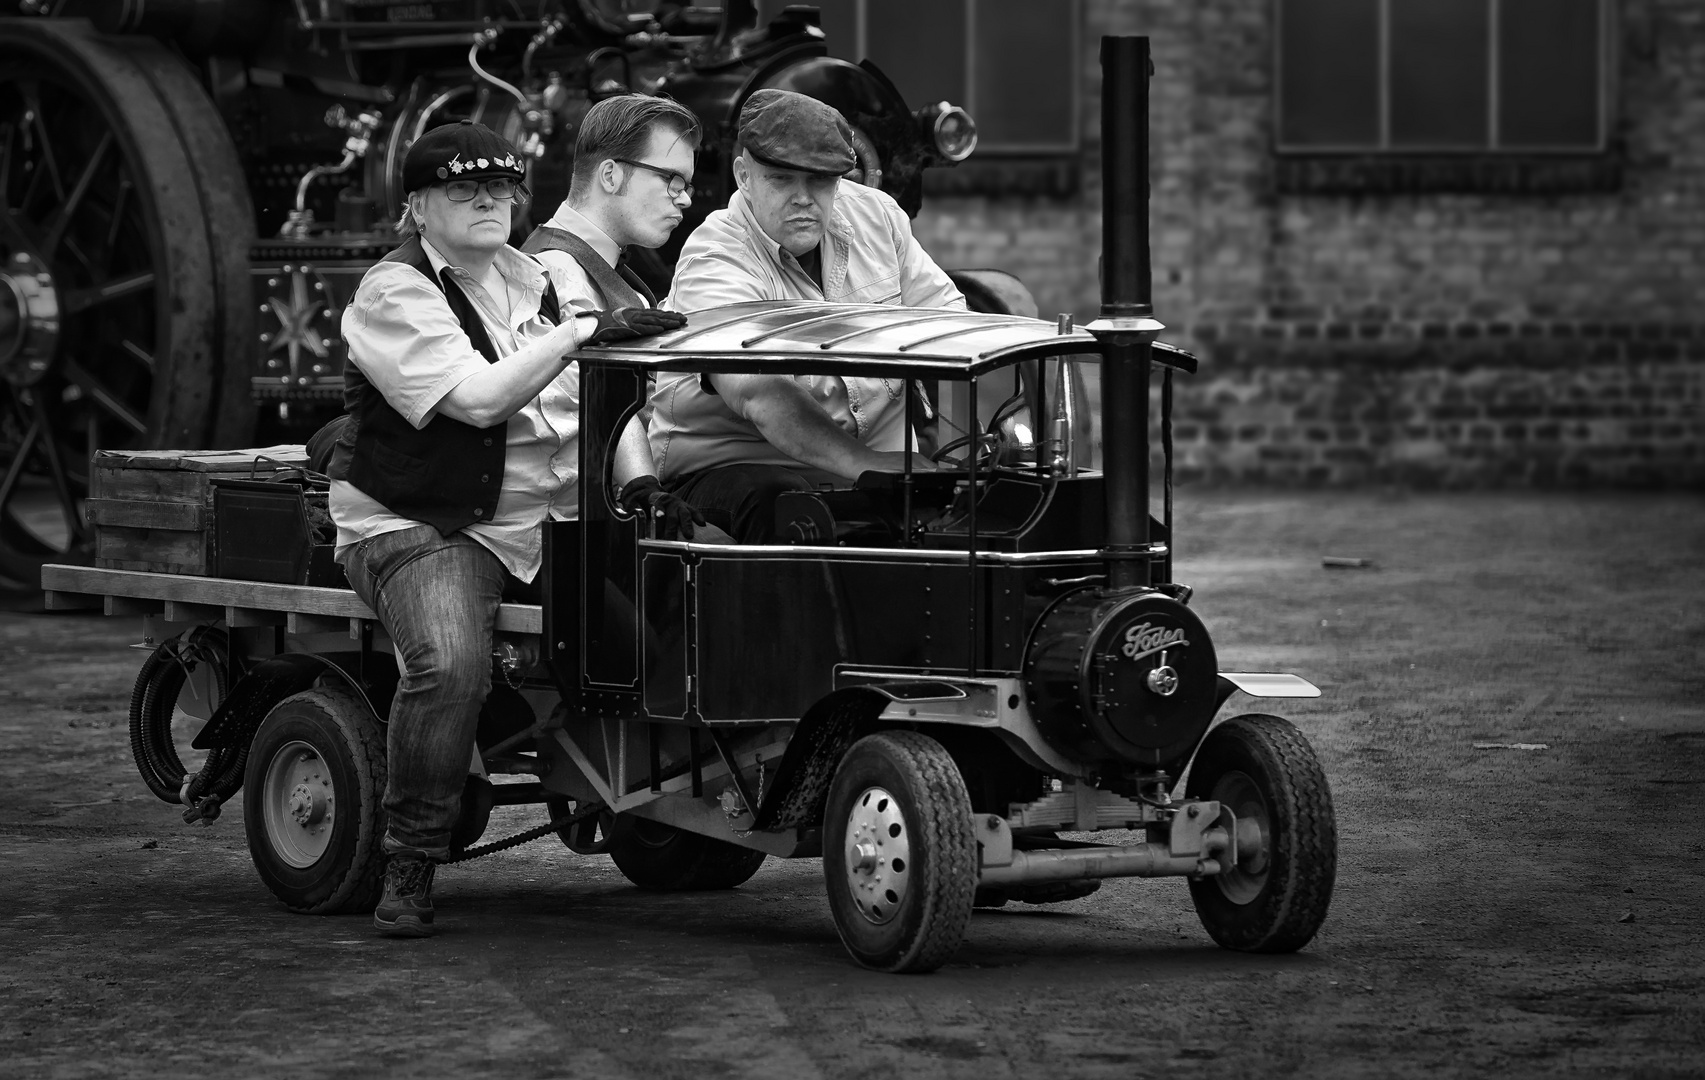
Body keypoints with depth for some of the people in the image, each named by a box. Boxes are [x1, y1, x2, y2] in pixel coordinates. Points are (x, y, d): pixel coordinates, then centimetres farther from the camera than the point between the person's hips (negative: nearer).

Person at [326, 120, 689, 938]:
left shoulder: (527, 277, 17)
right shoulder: (394, 294, -7)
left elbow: (591, 396, 21)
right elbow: (479, 398, -21)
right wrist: (582, 332, -22)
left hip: (553, 515, 7)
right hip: (420, 526, -7)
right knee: (450, 664, -34)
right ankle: (409, 865, -18)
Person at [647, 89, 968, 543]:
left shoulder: (875, 214, 6)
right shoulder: (713, 265, -18)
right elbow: (761, 399, -33)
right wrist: (867, 468, -46)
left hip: (876, 450, 5)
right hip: (732, 464, -5)